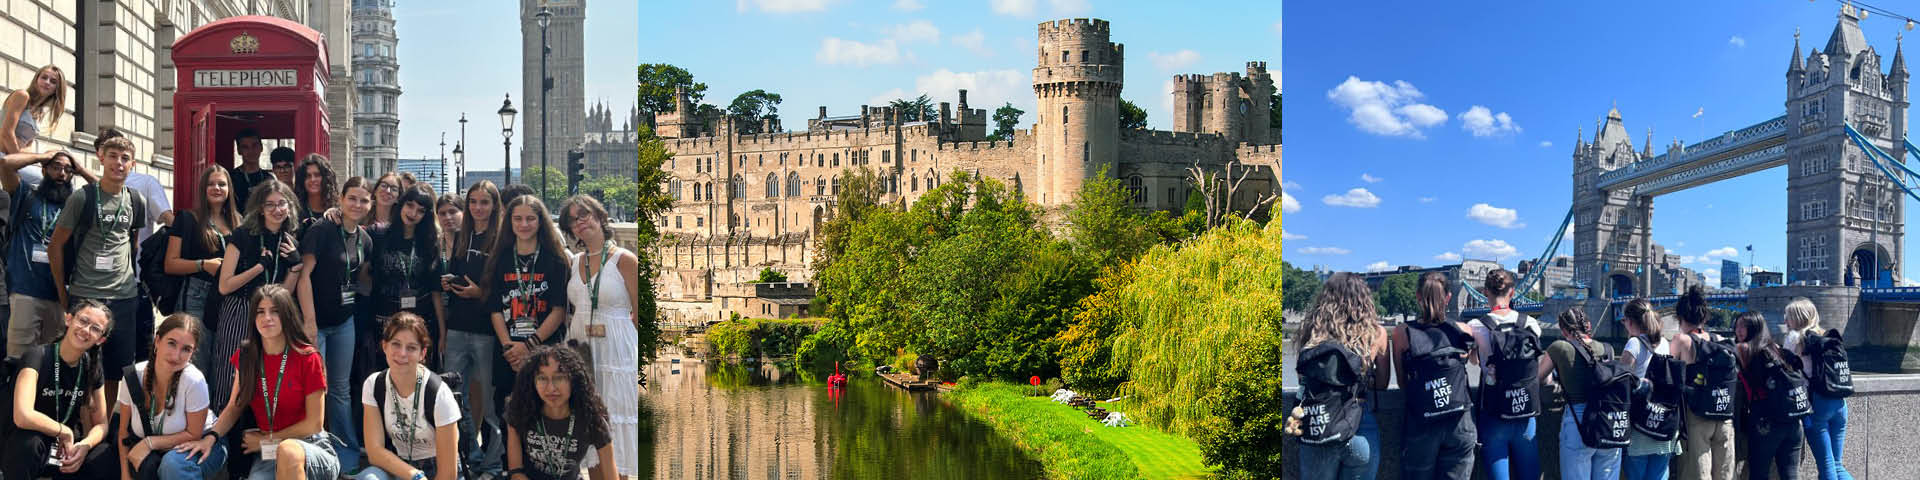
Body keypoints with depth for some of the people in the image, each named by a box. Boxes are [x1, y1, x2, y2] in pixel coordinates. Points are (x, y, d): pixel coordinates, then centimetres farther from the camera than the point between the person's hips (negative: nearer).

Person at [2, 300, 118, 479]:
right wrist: (64, 431, -19)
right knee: (27, 442, -39)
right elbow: (23, 417, -34)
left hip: (66, 449, 5)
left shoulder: (91, 368, 1)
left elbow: (100, 423, 6)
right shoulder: (37, 357, -18)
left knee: (107, 462, -25)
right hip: (24, 454, -5)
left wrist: (85, 445, -16)